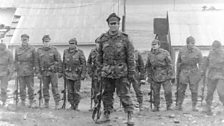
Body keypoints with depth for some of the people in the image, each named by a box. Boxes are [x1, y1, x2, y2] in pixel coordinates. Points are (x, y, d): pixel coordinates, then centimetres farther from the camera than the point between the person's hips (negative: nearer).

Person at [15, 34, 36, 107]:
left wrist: (34, 68, -3)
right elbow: (16, 61, 12)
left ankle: (31, 102, 11)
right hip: (20, 72, 2)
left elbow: (34, 60, 5)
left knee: (30, 87, 2)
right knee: (22, 87, 3)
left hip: (29, 71, -2)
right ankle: (23, 102, 11)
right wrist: (17, 70, 5)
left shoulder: (32, 49, 4)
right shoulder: (17, 49, 9)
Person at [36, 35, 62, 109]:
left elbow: (59, 61, 0)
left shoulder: (54, 50, -1)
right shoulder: (39, 50, 6)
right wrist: (38, 72, 2)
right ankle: (46, 103, 16)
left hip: (53, 71, -3)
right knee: (45, 87, 7)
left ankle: (57, 103, 1)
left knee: (54, 87, -4)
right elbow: (37, 62, 7)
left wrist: (60, 71, -3)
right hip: (44, 72, 3)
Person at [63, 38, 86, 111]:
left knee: (76, 91, 1)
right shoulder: (66, 52, 7)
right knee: (70, 91, 4)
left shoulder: (80, 52, -5)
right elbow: (64, 63, 14)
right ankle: (72, 105, 15)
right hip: (68, 74, 3)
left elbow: (83, 64, -5)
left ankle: (76, 106, 13)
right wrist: (63, 72, 11)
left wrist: (83, 74, -10)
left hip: (77, 74, -3)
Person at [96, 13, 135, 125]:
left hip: (121, 72, -3)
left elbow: (130, 57, -1)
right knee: (107, 94, 10)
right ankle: (106, 115, 22)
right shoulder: (103, 39, 6)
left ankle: (130, 116, 5)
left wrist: (131, 72, -5)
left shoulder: (124, 39, -1)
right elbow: (99, 56, 13)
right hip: (106, 72, 3)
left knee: (124, 94, -3)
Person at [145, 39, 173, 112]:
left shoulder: (165, 53, -5)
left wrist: (171, 75, -10)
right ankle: (156, 107, 17)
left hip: (165, 76, -3)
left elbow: (170, 64, -5)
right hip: (155, 77, 3)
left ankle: (169, 106, 9)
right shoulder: (150, 54, 5)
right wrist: (149, 76, 11)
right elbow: (148, 66, 16)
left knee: (168, 91, -7)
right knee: (156, 92, 5)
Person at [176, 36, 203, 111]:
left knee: (194, 90, 1)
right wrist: (177, 74, 10)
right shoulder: (182, 51, 0)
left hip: (194, 72, -1)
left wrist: (200, 74, -3)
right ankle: (179, 105, 11)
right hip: (184, 72, 1)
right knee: (181, 90, 1)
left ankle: (194, 106, 11)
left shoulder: (197, 51, -4)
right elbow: (178, 63, 9)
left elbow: (200, 64, 0)